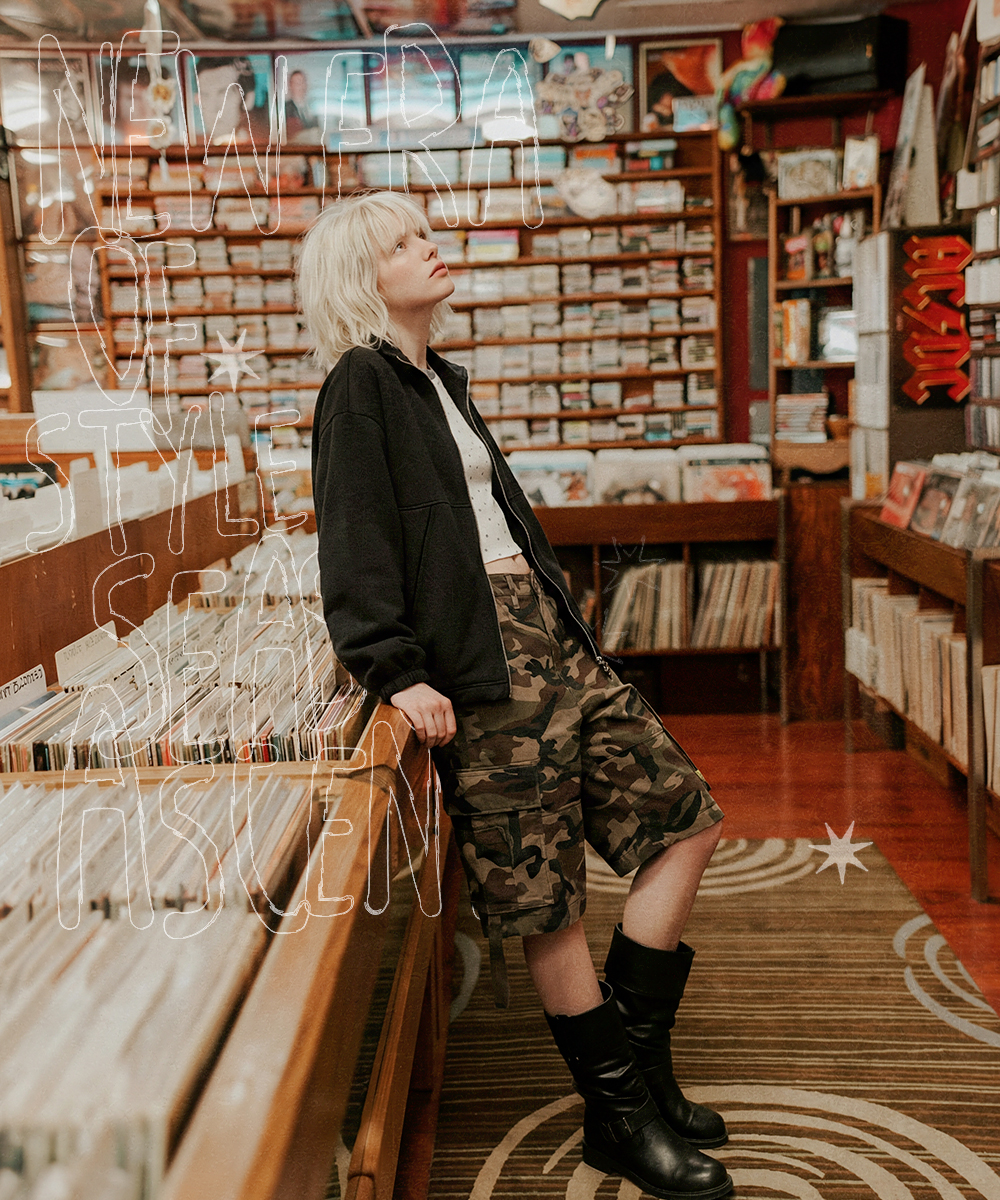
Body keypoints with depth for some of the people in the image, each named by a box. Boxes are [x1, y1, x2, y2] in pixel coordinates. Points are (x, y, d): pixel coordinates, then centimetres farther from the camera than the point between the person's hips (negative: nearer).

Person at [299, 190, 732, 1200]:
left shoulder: (438, 380, 22)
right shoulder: (360, 386, -4)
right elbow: (355, 546, -13)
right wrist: (397, 670, -21)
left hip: (547, 634, 9)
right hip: (480, 663, -9)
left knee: (683, 816, 7)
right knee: (547, 899, -2)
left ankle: (639, 1062, 19)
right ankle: (619, 1116, 15)